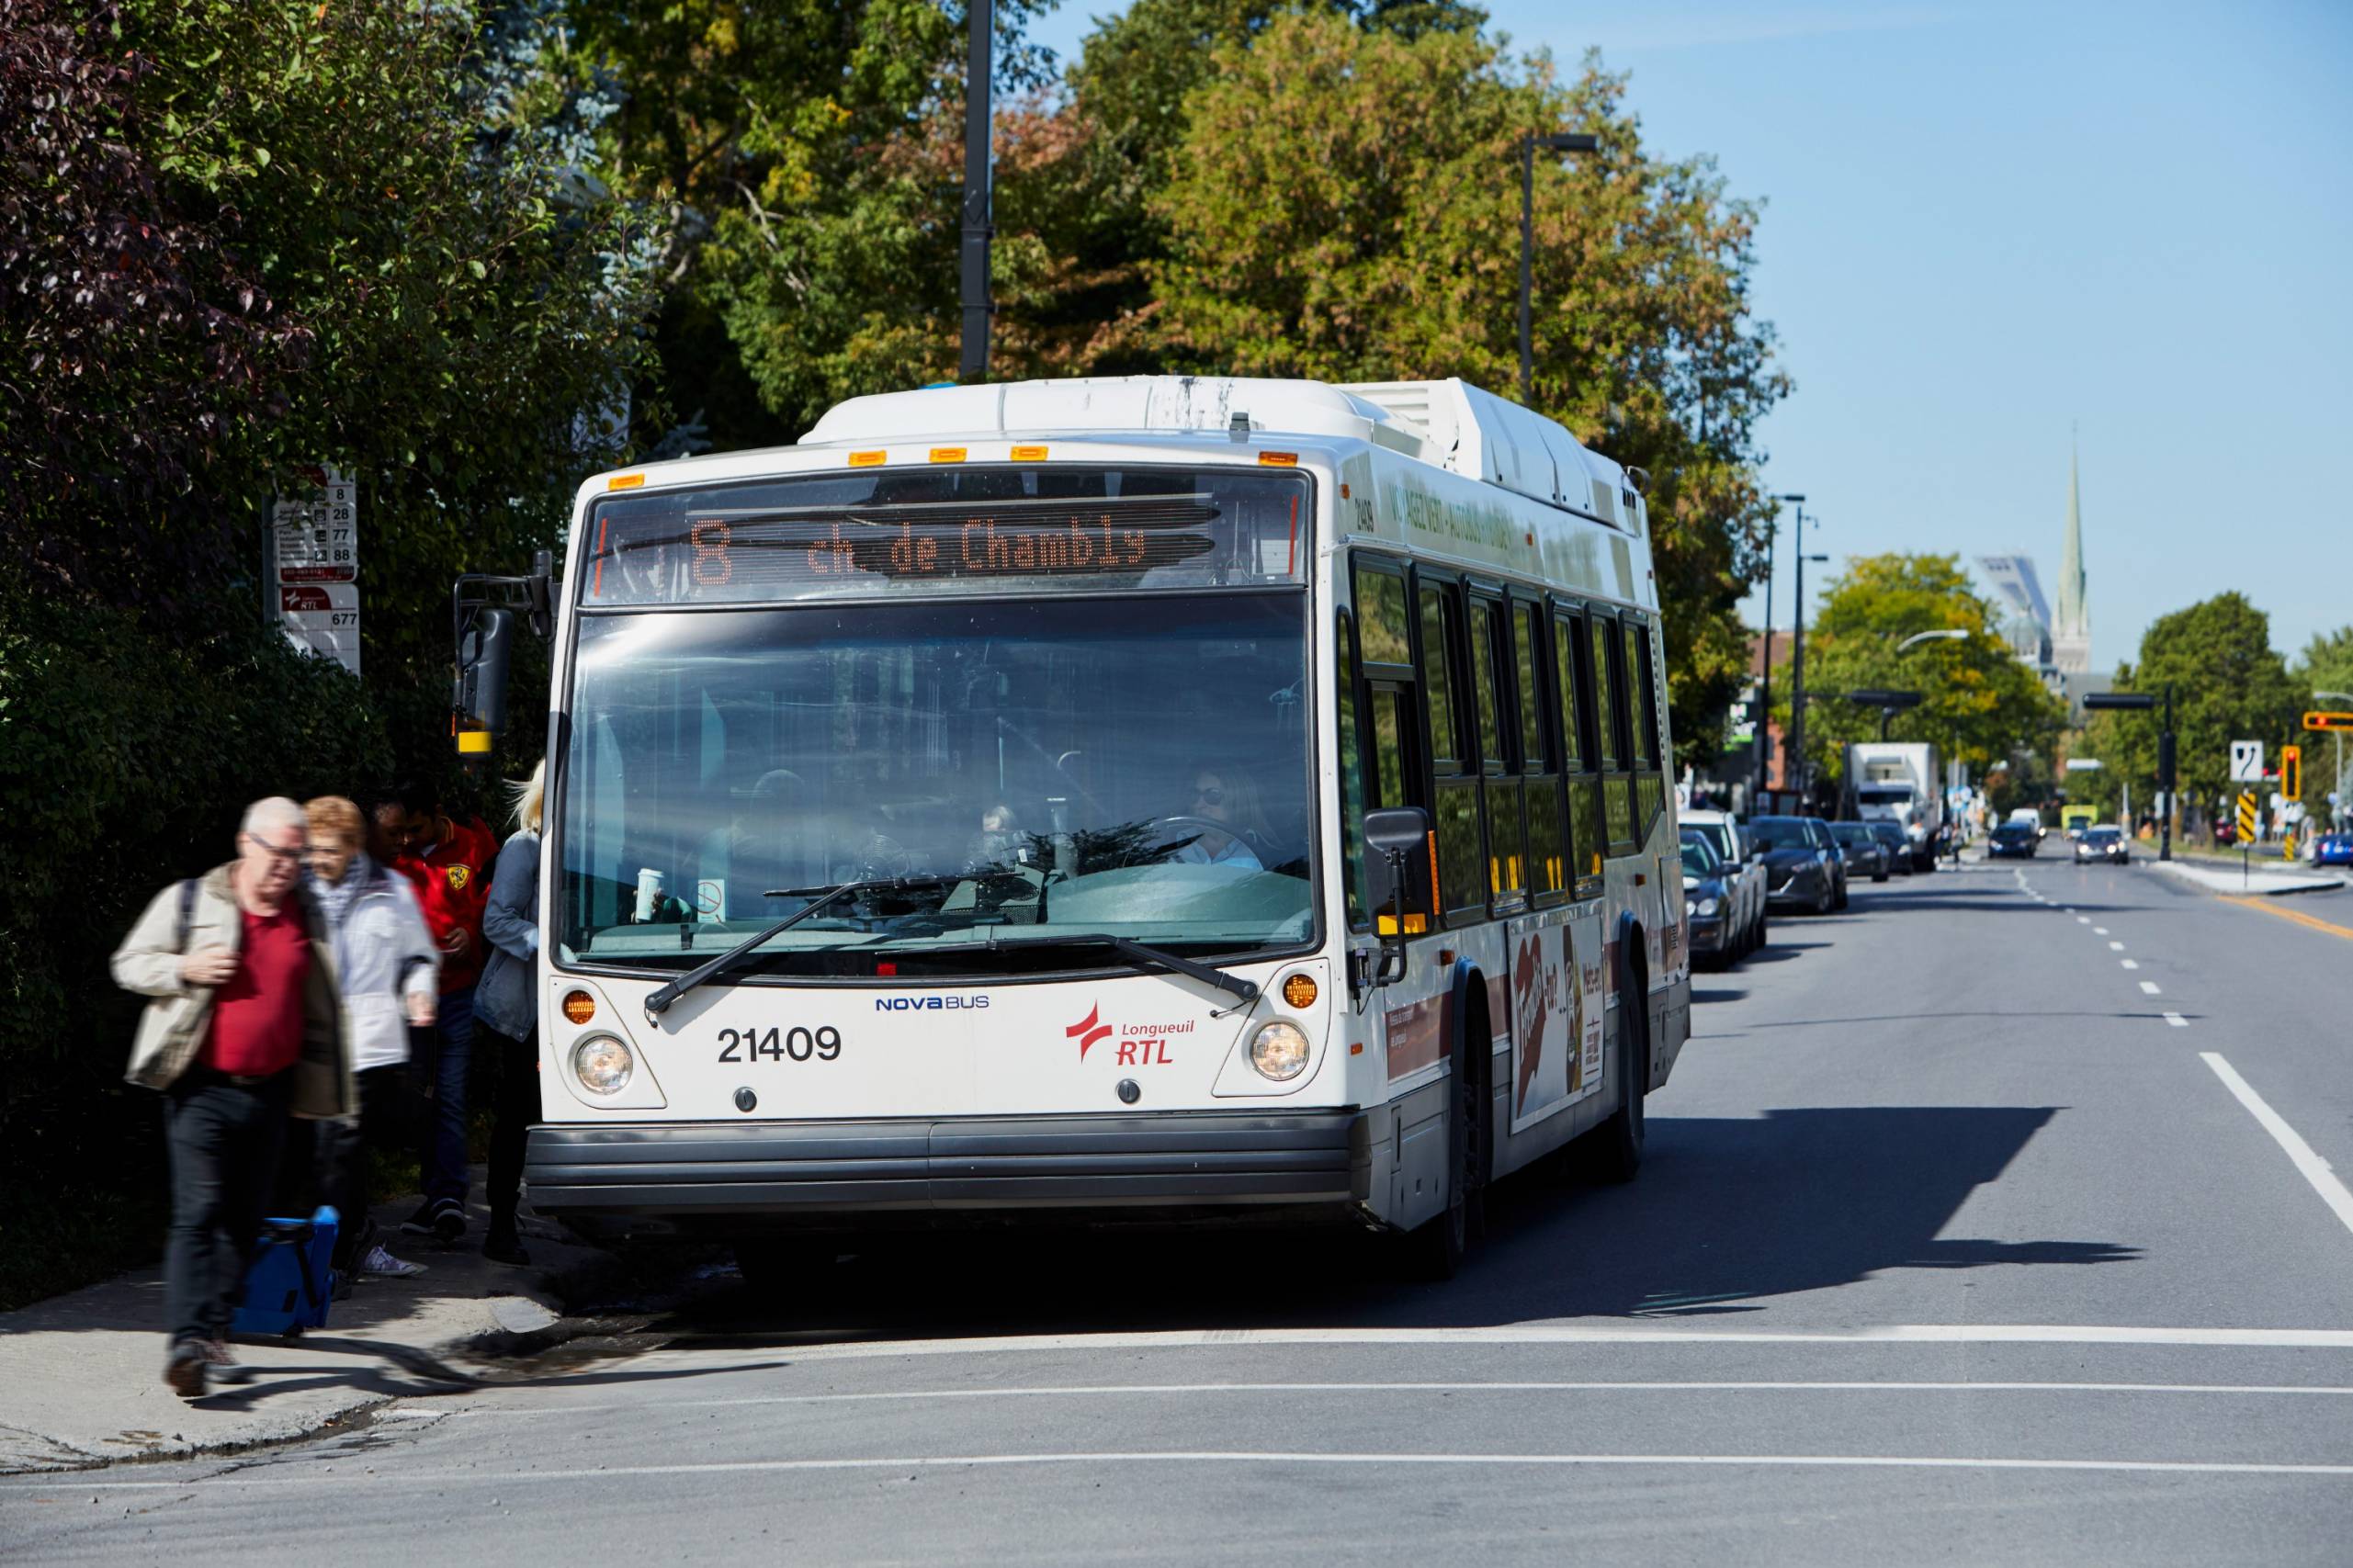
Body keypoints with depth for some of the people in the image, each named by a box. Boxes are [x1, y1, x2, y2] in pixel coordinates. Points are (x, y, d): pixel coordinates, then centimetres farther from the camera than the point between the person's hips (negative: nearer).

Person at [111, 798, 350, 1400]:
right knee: (198, 1213, -14)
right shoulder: (189, 901, 1)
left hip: (271, 1090, 4)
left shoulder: (307, 917, 12)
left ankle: (214, 1331, 23)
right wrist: (185, 970, -14)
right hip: (202, 1087, -4)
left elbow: (320, 1010, 22)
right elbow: (129, 964, 5)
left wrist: (329, 1085, 19)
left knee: (246, 1217, 9)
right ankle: (186, 1340, -21)